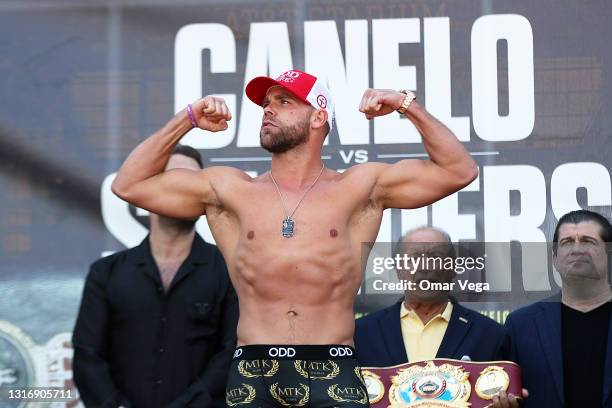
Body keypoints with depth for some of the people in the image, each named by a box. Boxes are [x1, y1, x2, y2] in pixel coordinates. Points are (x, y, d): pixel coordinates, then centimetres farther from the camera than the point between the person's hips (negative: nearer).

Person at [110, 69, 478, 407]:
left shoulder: (359, 188, 9)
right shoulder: (230, 191, 13)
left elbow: (459, 171, 8)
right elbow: (129, 185, 14)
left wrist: (408, 105, 1)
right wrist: (187, 120, 8)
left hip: (334, 376, -1)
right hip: (253, 374, 1)